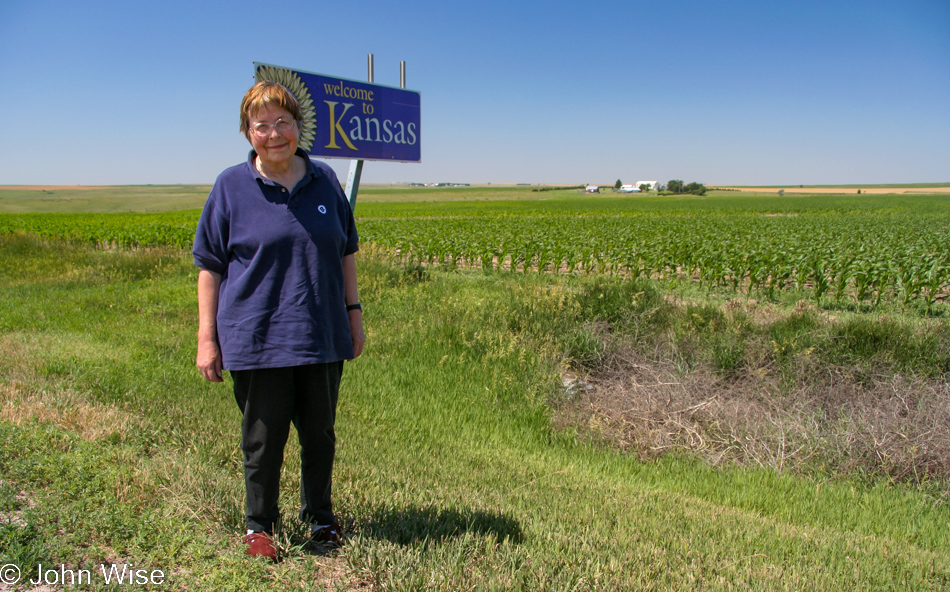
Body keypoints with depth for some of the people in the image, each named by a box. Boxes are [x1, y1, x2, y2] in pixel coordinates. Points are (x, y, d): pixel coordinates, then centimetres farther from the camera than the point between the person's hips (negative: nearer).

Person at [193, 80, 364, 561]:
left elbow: (345, 253, 13)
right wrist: (207, 338, -4)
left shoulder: (324, 181, 6)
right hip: (257, 338, -2)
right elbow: (210, 267, -1)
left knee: (320, 432, 15)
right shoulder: (231, 187, -2)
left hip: (323, 337, 3)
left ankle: (320, 517, 35)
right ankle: (259, 525, 30)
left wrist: (354, 312, 10)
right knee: (263, 437, 9)